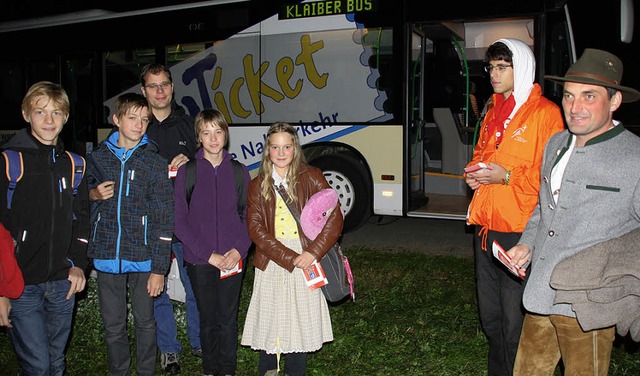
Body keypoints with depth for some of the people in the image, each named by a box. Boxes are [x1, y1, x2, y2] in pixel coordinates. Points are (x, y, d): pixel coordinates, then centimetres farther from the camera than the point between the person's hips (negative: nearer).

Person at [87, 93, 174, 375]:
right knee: (113, 326, 11)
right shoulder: (98, 157, 4)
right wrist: (93, 194, -5)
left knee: (145, 322, 10)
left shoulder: (155, 163, -2)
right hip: (107, 256, 2)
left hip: (142, 257, -2)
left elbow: (164, 219, -4)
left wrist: (159, 268, -8)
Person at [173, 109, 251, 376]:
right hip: (199, 261, -1)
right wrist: (208, 254, -11)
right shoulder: (187, 171, -2)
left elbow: (250, 216, 5)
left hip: (233, 259, 1)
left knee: (228, 318, 8)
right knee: (208, 319, 9)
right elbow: (179, 221, -4)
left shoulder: (239, 171, 3)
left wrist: (238, 249, -10)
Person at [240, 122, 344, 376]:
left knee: (300, 322, 5)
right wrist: (289, 258, -13)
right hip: (271, 263, 1)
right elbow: (255, 228, -3)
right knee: (269, 321, 3)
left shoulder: (311, 178, 2)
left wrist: (313, 253, -14)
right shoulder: (258, 185, 6)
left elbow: (334, 218, -4)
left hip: (305, 259, -1)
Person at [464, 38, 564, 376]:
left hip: (520, 230, -8)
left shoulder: (545, 113, -8)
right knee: (489, 313, 18)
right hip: (485, 225, 8)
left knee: (515, 318, 1)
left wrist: (506, 176, -18)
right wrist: (473, 173, 6)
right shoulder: (493, 113, 16)